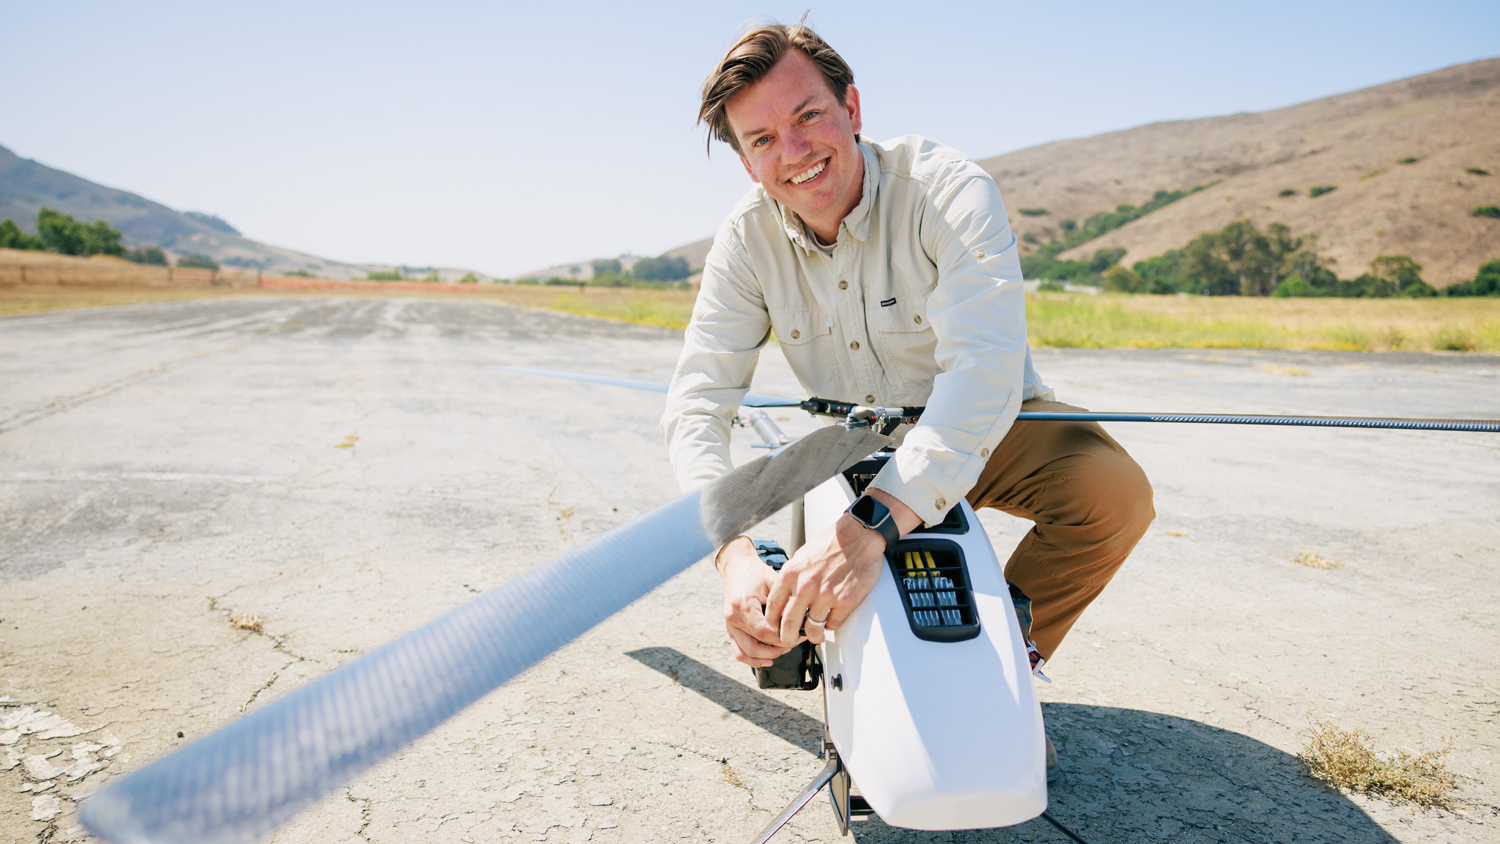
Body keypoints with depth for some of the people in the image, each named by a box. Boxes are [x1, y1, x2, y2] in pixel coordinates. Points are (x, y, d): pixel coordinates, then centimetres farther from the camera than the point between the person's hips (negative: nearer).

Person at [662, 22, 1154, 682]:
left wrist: (871, 524, -55)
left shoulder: (948, 190, -26)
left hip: (979, 431, -2)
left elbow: (984, 368, -41)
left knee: (1115, 493, -27)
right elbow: (696, 404, -21)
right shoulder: (747, 239, -15)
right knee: (795, 606, -10)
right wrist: (733, 555, -40)